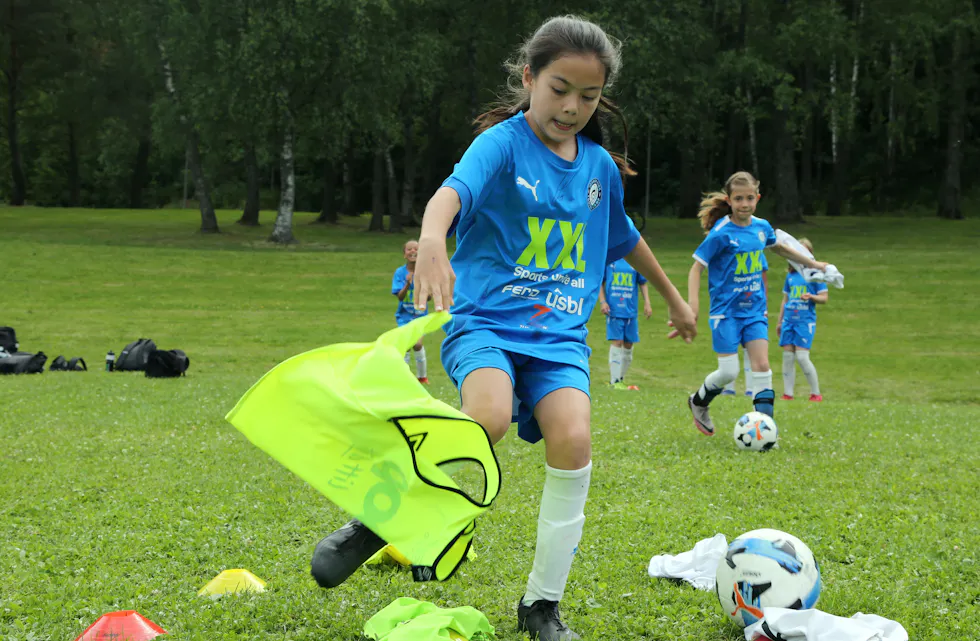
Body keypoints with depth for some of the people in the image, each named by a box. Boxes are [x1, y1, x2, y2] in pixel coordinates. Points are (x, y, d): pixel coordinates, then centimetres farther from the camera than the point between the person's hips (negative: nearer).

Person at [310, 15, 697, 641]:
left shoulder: (600, 166, 10)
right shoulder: (503, 142, -8)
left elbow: (625, 237, 29)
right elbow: (454, 189, -29)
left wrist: (674, 297, 41)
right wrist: (432, 241, -52)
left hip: (561, 333, 4)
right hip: (485, 318, -4)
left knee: (573, 440, -20)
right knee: (489, 416, -33)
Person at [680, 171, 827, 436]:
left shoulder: (762, 227, 3)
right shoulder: (721, 233, -14)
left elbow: (779, 247, 24)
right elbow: (697, 266, -10)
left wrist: (815, 264, 31)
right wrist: (693, 301, -24)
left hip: (754, 309, 4)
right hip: (726, 310, -4)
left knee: (762, 366, -7)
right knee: (728, 372, -5)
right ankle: (698, 402, 24)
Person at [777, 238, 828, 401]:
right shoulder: (791, 275, 16)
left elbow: (824, 298, -3)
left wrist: (811, 297, -22)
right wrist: (780, 321, 21)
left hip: (805, 320, -5)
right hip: (789, 320, 5)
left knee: (802, 356, -13)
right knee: (787, 356, 0)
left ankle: (816, 393, -2)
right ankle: (788, 393, 5)